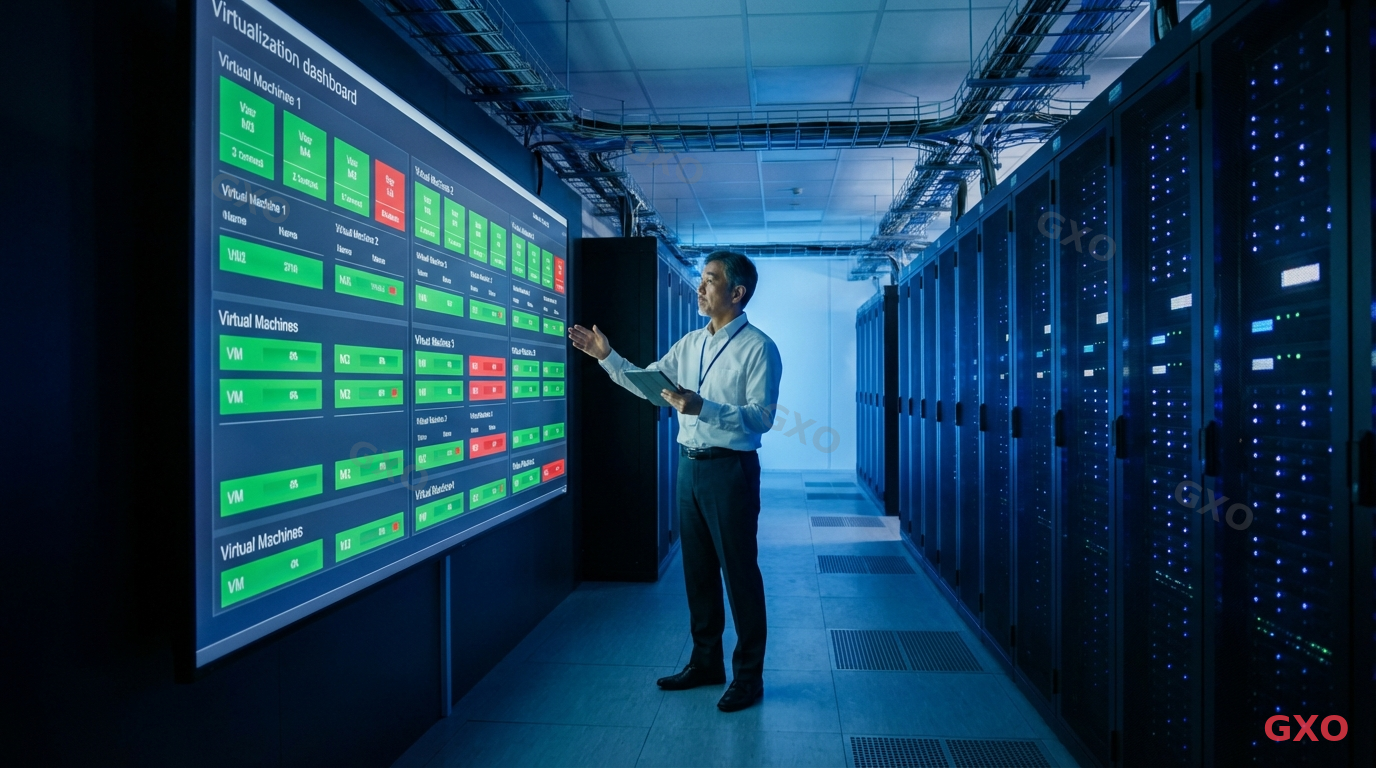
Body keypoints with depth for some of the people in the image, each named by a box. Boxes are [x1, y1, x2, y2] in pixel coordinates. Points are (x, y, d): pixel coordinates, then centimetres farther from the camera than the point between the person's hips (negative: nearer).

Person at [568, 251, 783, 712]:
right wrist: (607, 356, 1)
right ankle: (706, 662, 30)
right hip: (690, 465, 7)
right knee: (698, 569, 15)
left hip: (730, 469, -7)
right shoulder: (690, 343, 11)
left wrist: (703, 408, -28)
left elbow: (761, 417, -18)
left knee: (739, 572, 2)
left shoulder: (758, 348, -10)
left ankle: (748, 675, 17)